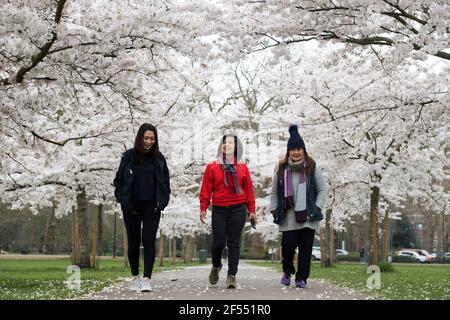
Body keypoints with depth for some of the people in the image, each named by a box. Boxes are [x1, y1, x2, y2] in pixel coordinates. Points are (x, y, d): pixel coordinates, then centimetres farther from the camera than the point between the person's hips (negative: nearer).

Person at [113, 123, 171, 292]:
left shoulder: (159, 158, 4)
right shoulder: (129, 156, 0)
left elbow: (165, 182, 9)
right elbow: (119, 180, 3)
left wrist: (162, 202, -3)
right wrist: (123, 200, -8)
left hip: (151, 207, 0)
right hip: (132, 207, 0)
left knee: (149, 241, -9)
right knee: (134, 242, 7)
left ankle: (146, 279, -10)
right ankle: (135, 277, 21)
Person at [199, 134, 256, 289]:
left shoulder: (242, 167, 8)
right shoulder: (212, 166, 5)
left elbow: (248, 189, 9)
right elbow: (206, 189, 3)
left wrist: (251, 210, 6)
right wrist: (203, 208, -3)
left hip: (238, 209, 1)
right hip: (219, 210, 0)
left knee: (234, 243, 0)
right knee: (218, 242, -2)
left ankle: (232, 275, 5)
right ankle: (216, 266, 27)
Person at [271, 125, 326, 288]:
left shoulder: (311, 168, 3)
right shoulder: (281, 168, 5)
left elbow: (322, 190, 8)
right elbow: (274, 192, 13)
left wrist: (317, 208, -2)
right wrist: (274, 210, 5)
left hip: (308, 216, 0)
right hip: (288, 216, 0)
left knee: (305, 247, 0)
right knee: (288, 244, -8)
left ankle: (301, 278, 13)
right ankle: (287, 271, 19)